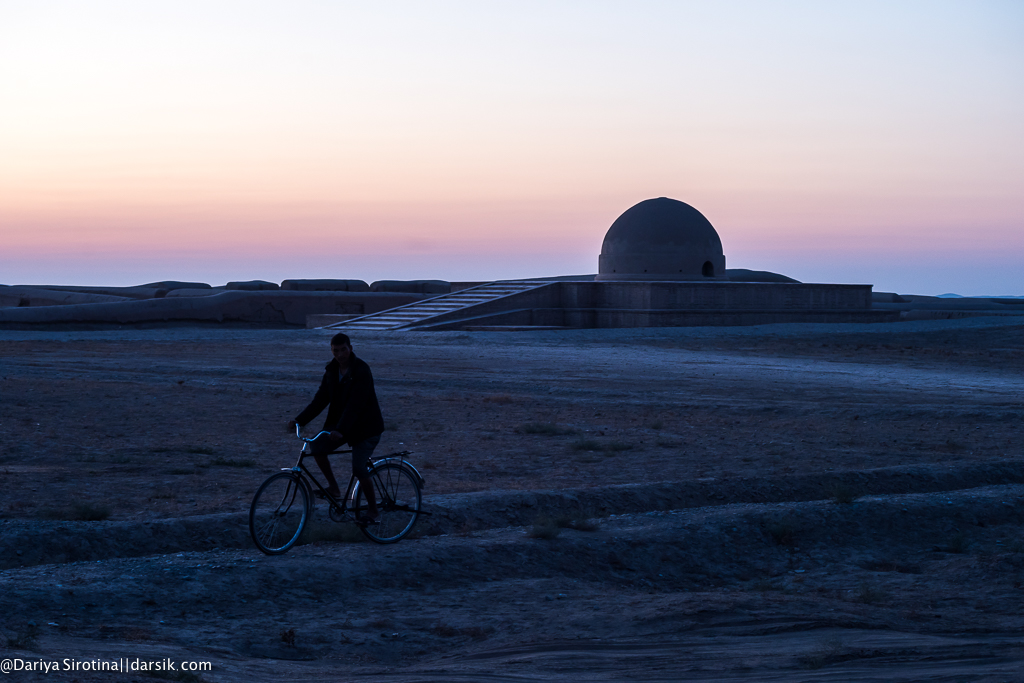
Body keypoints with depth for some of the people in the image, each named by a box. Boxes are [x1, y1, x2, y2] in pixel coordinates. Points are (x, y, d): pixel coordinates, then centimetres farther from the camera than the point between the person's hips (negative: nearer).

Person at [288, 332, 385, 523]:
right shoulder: (332, 371, 1)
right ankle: (333, 487, 2)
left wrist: (341, 430, -40)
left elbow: (355, 404, -29)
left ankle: (373, 511, 3)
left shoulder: (361, 371, -21)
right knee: (316, 446, -15)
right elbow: (320, 400, 1)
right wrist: (299, 420, -11)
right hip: (340, 422, 6)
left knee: (358, 469, -16)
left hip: (366, 427, -6)